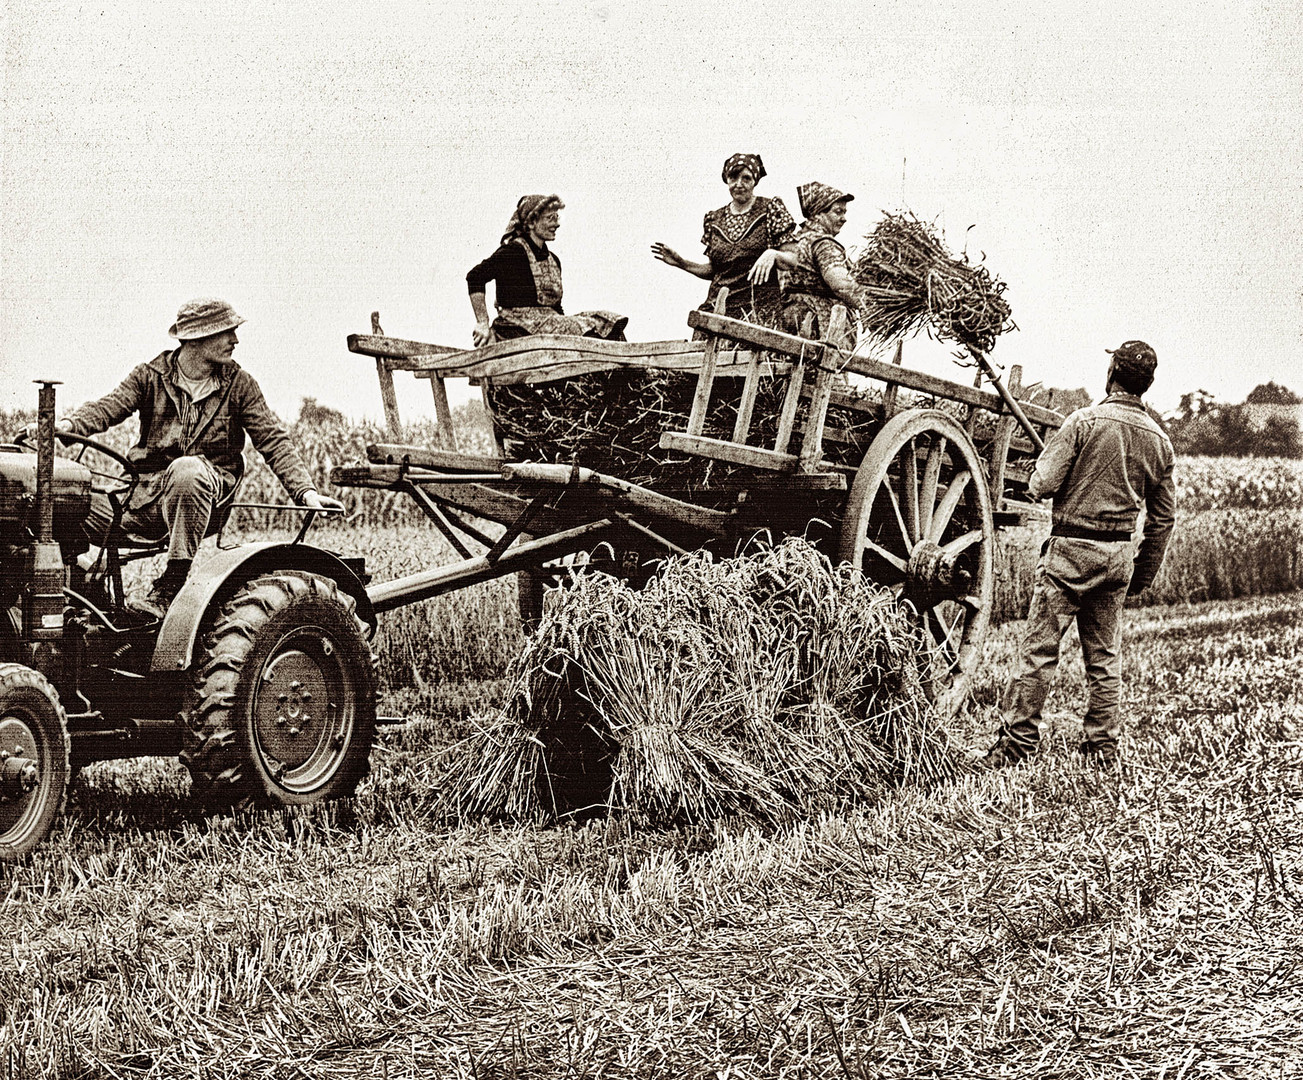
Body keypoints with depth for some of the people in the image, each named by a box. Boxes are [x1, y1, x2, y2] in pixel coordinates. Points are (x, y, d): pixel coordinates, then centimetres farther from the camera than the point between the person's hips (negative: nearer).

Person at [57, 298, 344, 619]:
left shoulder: (238, 384, 7)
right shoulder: (151, 375, 7)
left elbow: (273, 440, 4)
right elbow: (109, 406, -7)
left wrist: (306, 491, -9)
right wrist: (68, 424, -28)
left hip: (208, 489, -1)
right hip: (147, 492, 1)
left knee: (186, 469, -40)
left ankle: (170, 588, -36)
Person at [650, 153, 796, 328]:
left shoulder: (770, 209, 3)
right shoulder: (714, 220, 15)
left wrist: (773, 254, -19)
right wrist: (681, 263, 9)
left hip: (760, 307, -4)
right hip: (718, 305, 4)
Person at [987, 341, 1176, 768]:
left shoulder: (1085, 421, -12)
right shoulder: (1159, 439, 6)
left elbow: (1042, 485, -15)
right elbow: (1164, 517, 10)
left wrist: (1039, 483, 9)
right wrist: (1144, 572, 19)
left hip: (1072, 549, -5)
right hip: (1118, 555, 5)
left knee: (1039, 650, 0)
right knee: (1105, 656, 13)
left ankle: (1016, 742, 2)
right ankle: (1102, 745, 17)